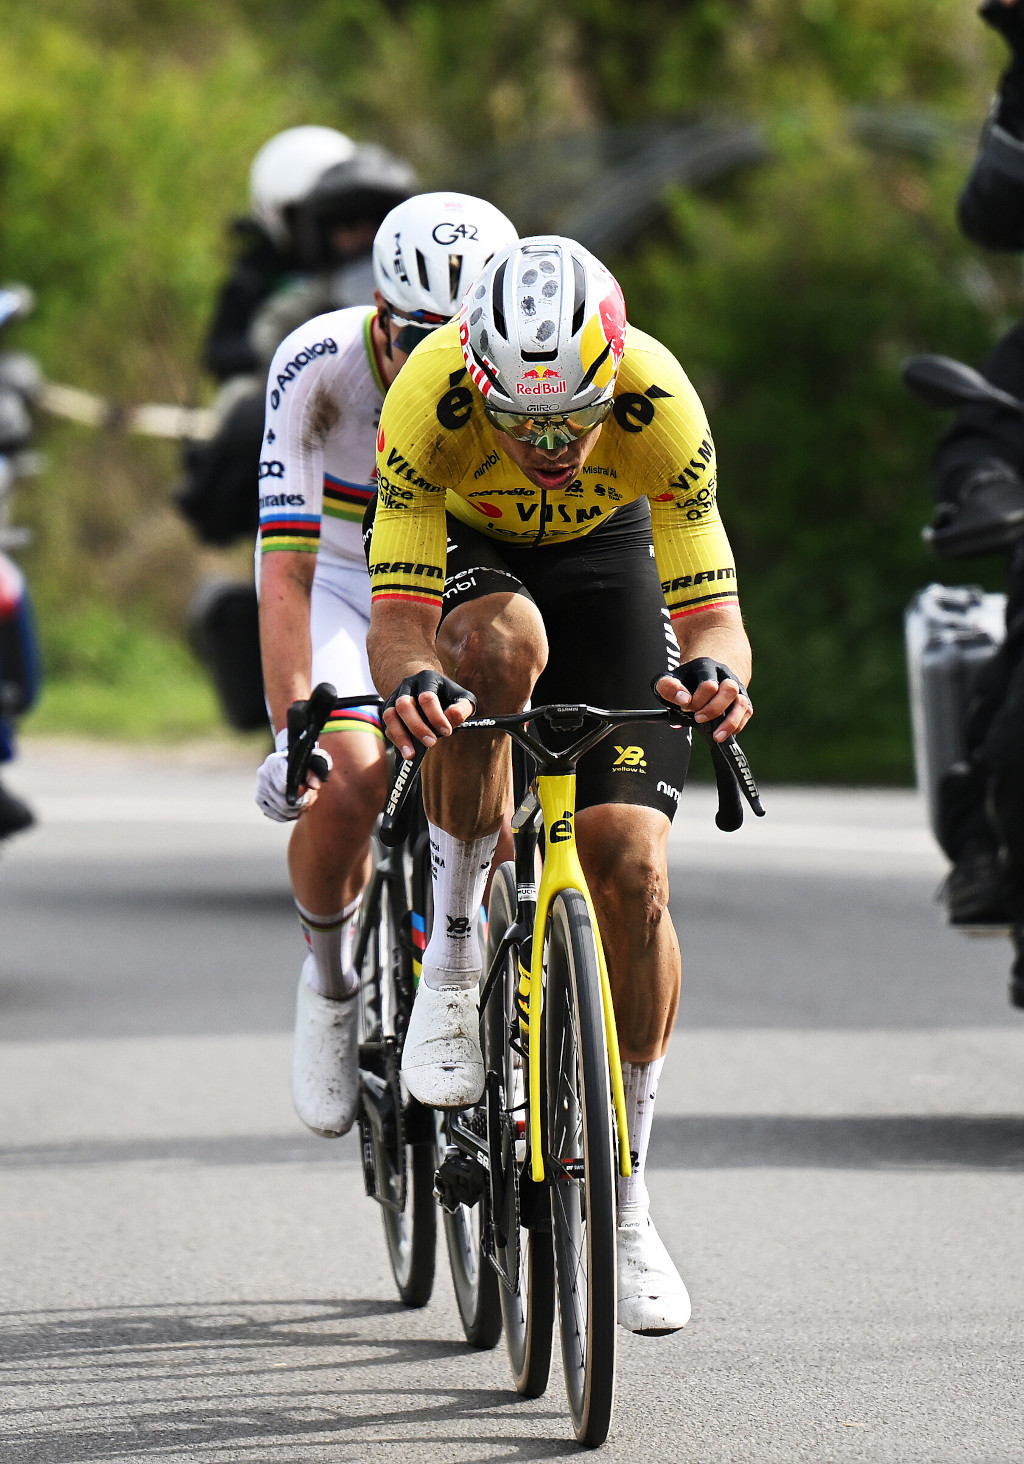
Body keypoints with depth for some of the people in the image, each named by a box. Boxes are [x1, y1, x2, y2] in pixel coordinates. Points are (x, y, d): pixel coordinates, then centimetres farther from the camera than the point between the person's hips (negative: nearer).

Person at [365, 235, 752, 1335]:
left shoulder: (657, 402, -34)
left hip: (605, 557, 1)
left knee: (631, 865, -13)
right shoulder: (430, 398, -37)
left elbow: (713, 612, -32)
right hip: (463, 555, -1)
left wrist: (713, 671, -55)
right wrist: (410, 677, -59)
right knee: (501, 640, -39)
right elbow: (398, 614, -36)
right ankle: (451, 948, -18)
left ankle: (624, 1202, -1)